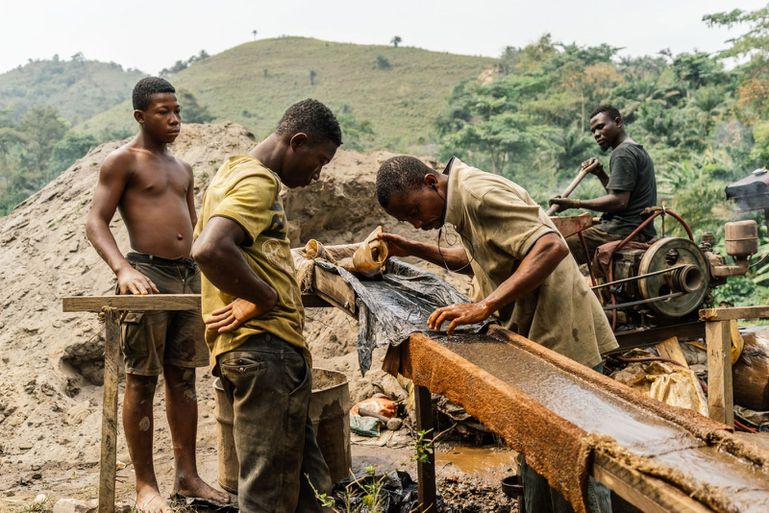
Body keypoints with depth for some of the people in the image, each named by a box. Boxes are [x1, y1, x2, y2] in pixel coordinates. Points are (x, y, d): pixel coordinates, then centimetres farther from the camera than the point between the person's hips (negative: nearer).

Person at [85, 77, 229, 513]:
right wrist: (123, 270, -23)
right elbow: (96, 222, -8)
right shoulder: (123, 160, 0)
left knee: (183, 379, 10)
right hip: (148, 276, -6)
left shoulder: (182, 168, 19)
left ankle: (188, 476, 19)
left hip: (189, 276, 7)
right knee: (142, 382, -1)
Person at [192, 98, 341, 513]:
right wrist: (264, 297, -16)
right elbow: (210, 250, -29)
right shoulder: (258, 181, -12)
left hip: (258, 351, 10)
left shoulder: (234, 173, 21)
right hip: (266, 350, -10)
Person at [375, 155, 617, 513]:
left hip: (563, 337, -10)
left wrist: (485, 305, -30)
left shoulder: (480, 193, -18)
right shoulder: (464, 201, 12)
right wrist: (414, 250, 20)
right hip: (540, 339, 10)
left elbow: (551, 246, -28)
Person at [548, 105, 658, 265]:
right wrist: (601, 174, 12)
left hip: (625, 231, -11)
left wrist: (574, 203, -17)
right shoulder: (639, 150, 23)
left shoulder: (623, 153, -9)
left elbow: (619, 201, -18)